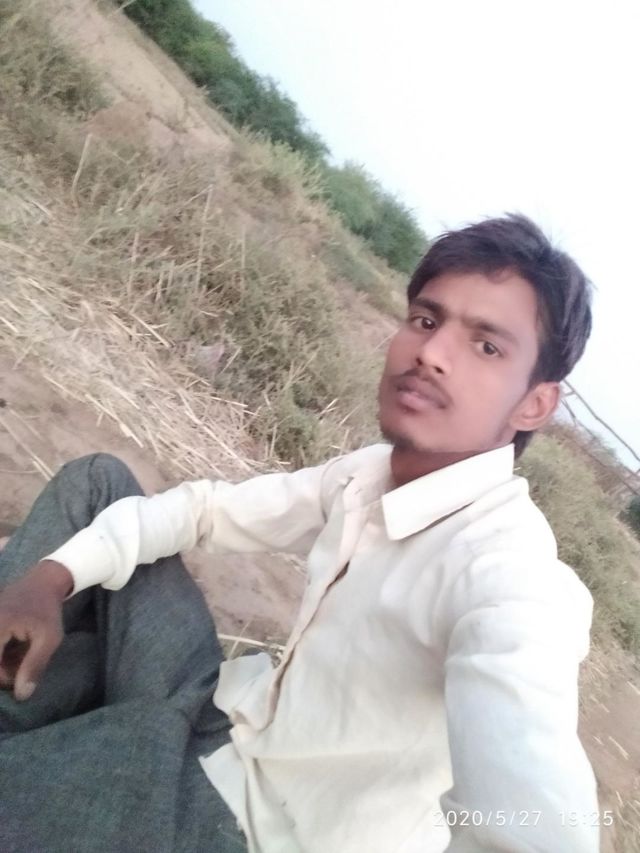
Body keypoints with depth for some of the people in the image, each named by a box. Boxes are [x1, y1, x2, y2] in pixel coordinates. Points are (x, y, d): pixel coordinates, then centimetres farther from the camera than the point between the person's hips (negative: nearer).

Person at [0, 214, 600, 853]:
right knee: (98, 481, 7)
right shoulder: (369, 473, -4)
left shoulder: (514, 577, -27)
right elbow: (207, 506, 3)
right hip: (235, 716, 7)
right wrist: (52, 576, -8)